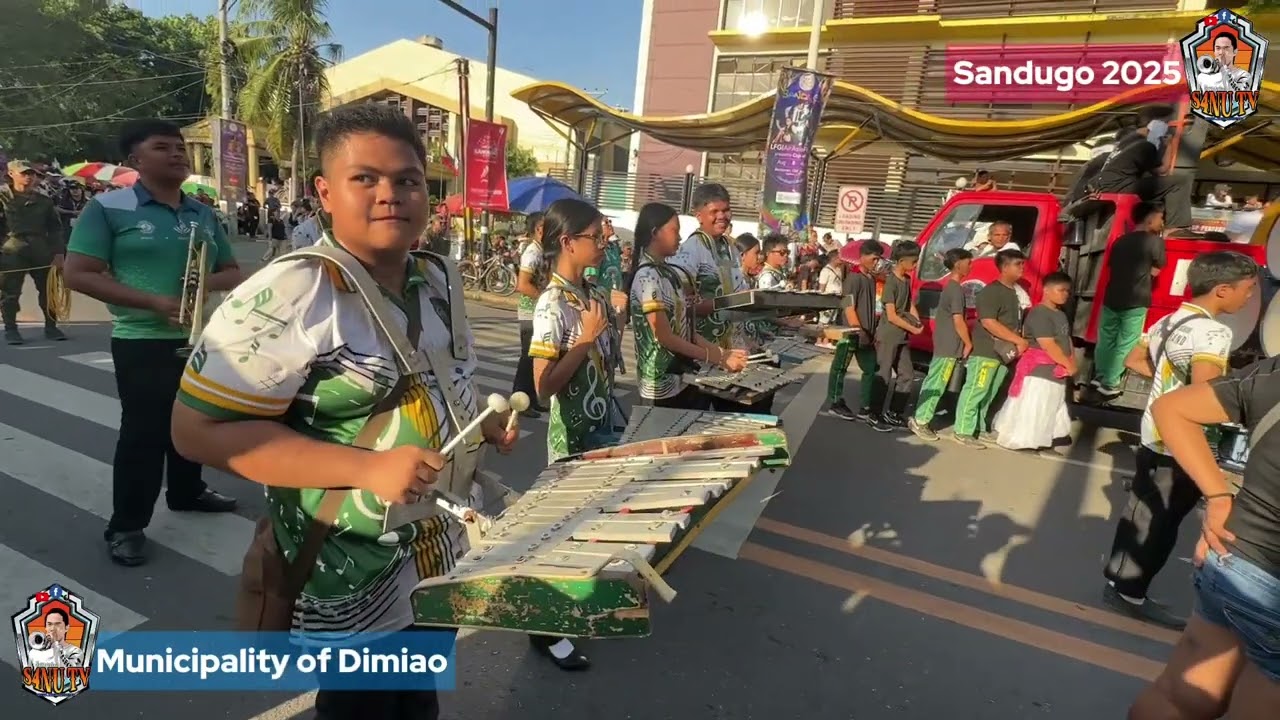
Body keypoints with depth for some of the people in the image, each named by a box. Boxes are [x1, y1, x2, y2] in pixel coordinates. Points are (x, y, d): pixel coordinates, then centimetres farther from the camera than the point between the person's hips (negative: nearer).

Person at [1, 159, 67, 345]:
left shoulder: (44, 200, 11)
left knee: (48, 290, 5)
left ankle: (51, 327, 16)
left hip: (41, 251, 2)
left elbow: (55, 229, 11)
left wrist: (59, 253, 1)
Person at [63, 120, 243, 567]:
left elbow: (232, 273, 13)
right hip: (142, 342, -5)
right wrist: (154, 301, -21)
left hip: (203, 339, 5)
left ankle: (187, 492, 37)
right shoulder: (108, 208, -6)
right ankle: (126, 526, 12)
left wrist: (210, 282, -11)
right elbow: (78, 274, -11)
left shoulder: (204, 213, 9)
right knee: (143, 431, -1)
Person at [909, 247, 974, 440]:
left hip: (943, 345, 10)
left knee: (933, 382, 12)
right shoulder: (957, 289, -16)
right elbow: (958, 321, -19)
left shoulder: (949, 287, 15)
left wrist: (964, 342, 21)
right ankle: (920, 422, -2)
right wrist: (969, 343, -10)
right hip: (950, 348, -10)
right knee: (936, 385, -6)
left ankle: (919, 419, 17)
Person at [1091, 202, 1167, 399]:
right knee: (1124, 345, 1)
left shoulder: (1120, 241, 10)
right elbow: (1155, 271, 2)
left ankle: (1099, 378, 22)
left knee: (1106, 340, 14)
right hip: (1135, 302, -5)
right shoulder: (1155, 241, -7)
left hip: (1111, 299, 6)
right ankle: (1110, 385, 2)